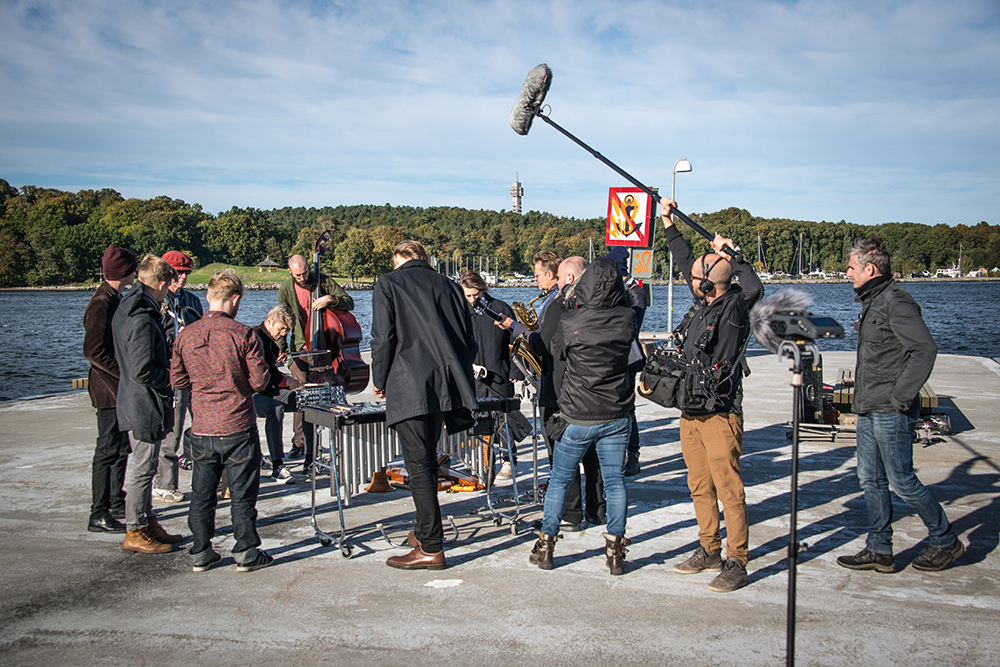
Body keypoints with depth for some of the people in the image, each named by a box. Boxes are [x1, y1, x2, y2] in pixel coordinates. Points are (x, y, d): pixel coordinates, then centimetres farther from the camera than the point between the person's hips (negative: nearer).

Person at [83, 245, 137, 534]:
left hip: (121, 389, 10)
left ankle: (116, 503, 28)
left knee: (120, 447, 17)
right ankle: (99, 515, 3)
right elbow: (94, 351, -23)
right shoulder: (101, 304, -18)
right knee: (108, 450, -4)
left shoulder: (114, 300, 13)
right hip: (109, 389, -10)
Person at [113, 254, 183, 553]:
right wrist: (172, 377, -12)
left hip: (134, 402, 10)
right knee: (142, 469, 1)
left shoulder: (126, 310, 9)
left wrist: (167, 364, 14)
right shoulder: (142, 319, -24)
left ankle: (146, 522, 29)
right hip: (146, 405, -10)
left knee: (142, 466, 18)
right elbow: (142, 372, -27)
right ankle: (135, 532, 12)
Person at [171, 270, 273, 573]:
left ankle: (200, 553, 22)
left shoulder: (186, 335, -1)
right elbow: (260, 380, -12)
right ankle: (246, 553, 14)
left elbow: (178, 380, 7)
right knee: (242, 493, 7)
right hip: (237, 428, -4)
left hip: (201, 429, 4)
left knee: (202, 492, 14)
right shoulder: (243, 334, -14)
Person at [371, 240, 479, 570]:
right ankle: (424, 531, 31)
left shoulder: (388, 284, 2)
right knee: (427, 460, 20)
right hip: (445, 387, 6)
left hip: (409, 388, -6)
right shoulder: (449, 286, 15)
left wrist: (379, 381, 5)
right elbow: (469, 341, 12)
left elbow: (384, 338, -7)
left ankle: (431, 549, 0)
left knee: (419, 466, -3)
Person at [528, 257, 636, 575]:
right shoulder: (627, 319, -7)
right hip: (617, 416, 2)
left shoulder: (569, 322, -15)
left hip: (578, 417, -2)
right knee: (615, 481, 9)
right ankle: (615, 551, 11)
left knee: (559, 480, 12)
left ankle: (546, 545, 19)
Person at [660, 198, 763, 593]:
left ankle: (736, 562, 3)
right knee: (700, 487, 15)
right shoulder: (703, 304, 9)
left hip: (720, 415, -8)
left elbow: (754, 288, -35)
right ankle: (709, 551, 26)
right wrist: (668, 223, 28)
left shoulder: (734, 307, -12)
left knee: (728, 489, -4)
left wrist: (730, 255, -20)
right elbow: (685, 261, 22)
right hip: (691, 411, 8)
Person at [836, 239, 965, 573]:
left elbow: (925, 350, -24)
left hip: (891, 412, -10)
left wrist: (901, 398, -22)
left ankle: (946, 541, 19)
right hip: (869, 409, 10)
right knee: (871, 480, 11)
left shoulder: (896, 301, -15)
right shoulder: (872, 301, 15)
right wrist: (863, 398, 15)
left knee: (901, 481, 0)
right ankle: (879, 551, 20)